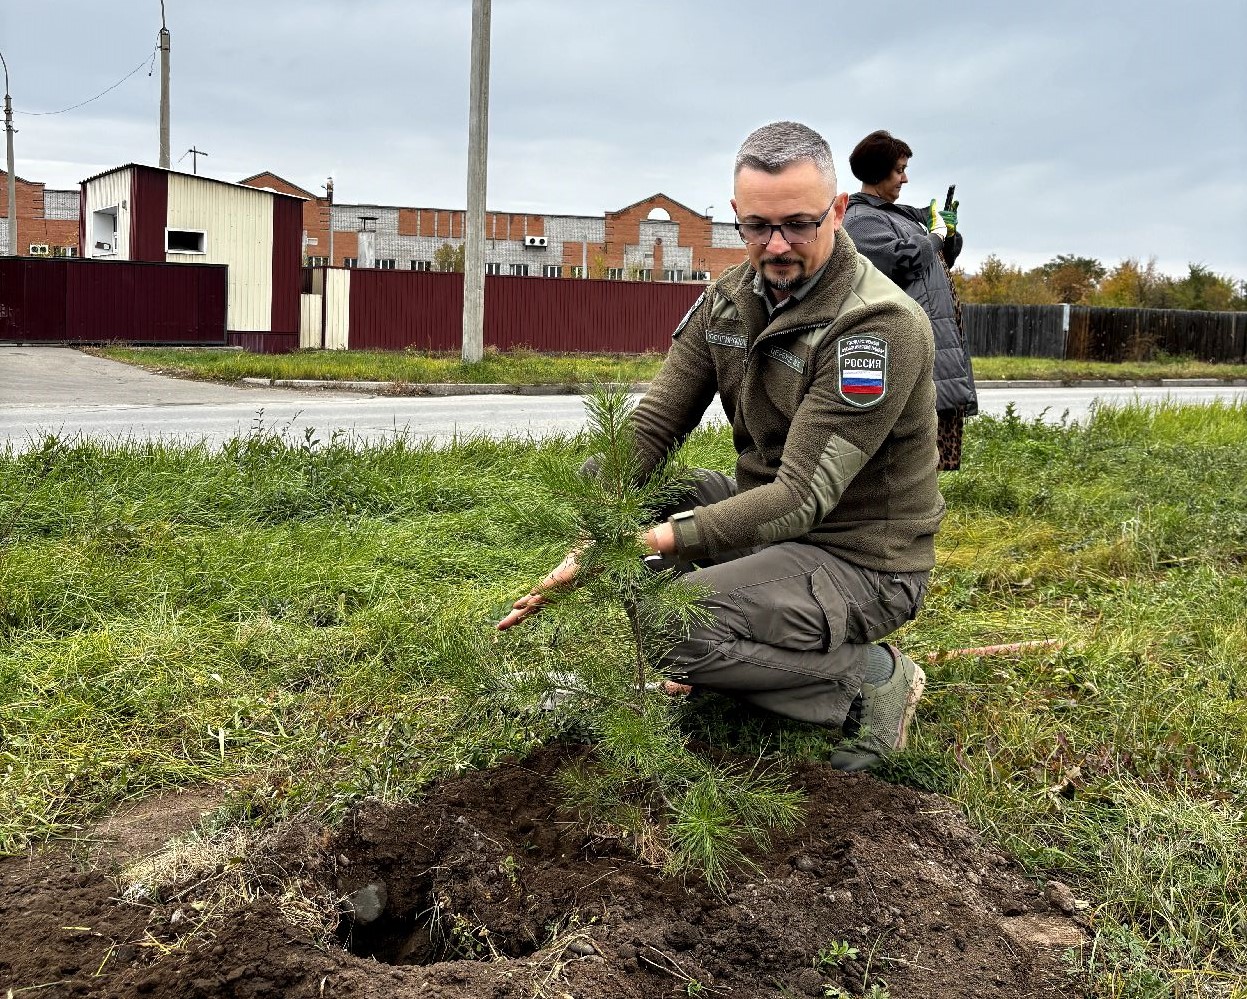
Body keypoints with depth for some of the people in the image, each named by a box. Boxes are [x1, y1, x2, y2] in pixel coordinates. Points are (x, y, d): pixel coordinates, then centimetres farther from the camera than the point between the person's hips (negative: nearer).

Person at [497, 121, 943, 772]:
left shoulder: (881, 325, -23)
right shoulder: (729, 300, 0)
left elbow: (803, 497, -28)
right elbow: (649, 427, -5)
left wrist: (658, 539, -36)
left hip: (859, 561, -8)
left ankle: (868, 680, -6)